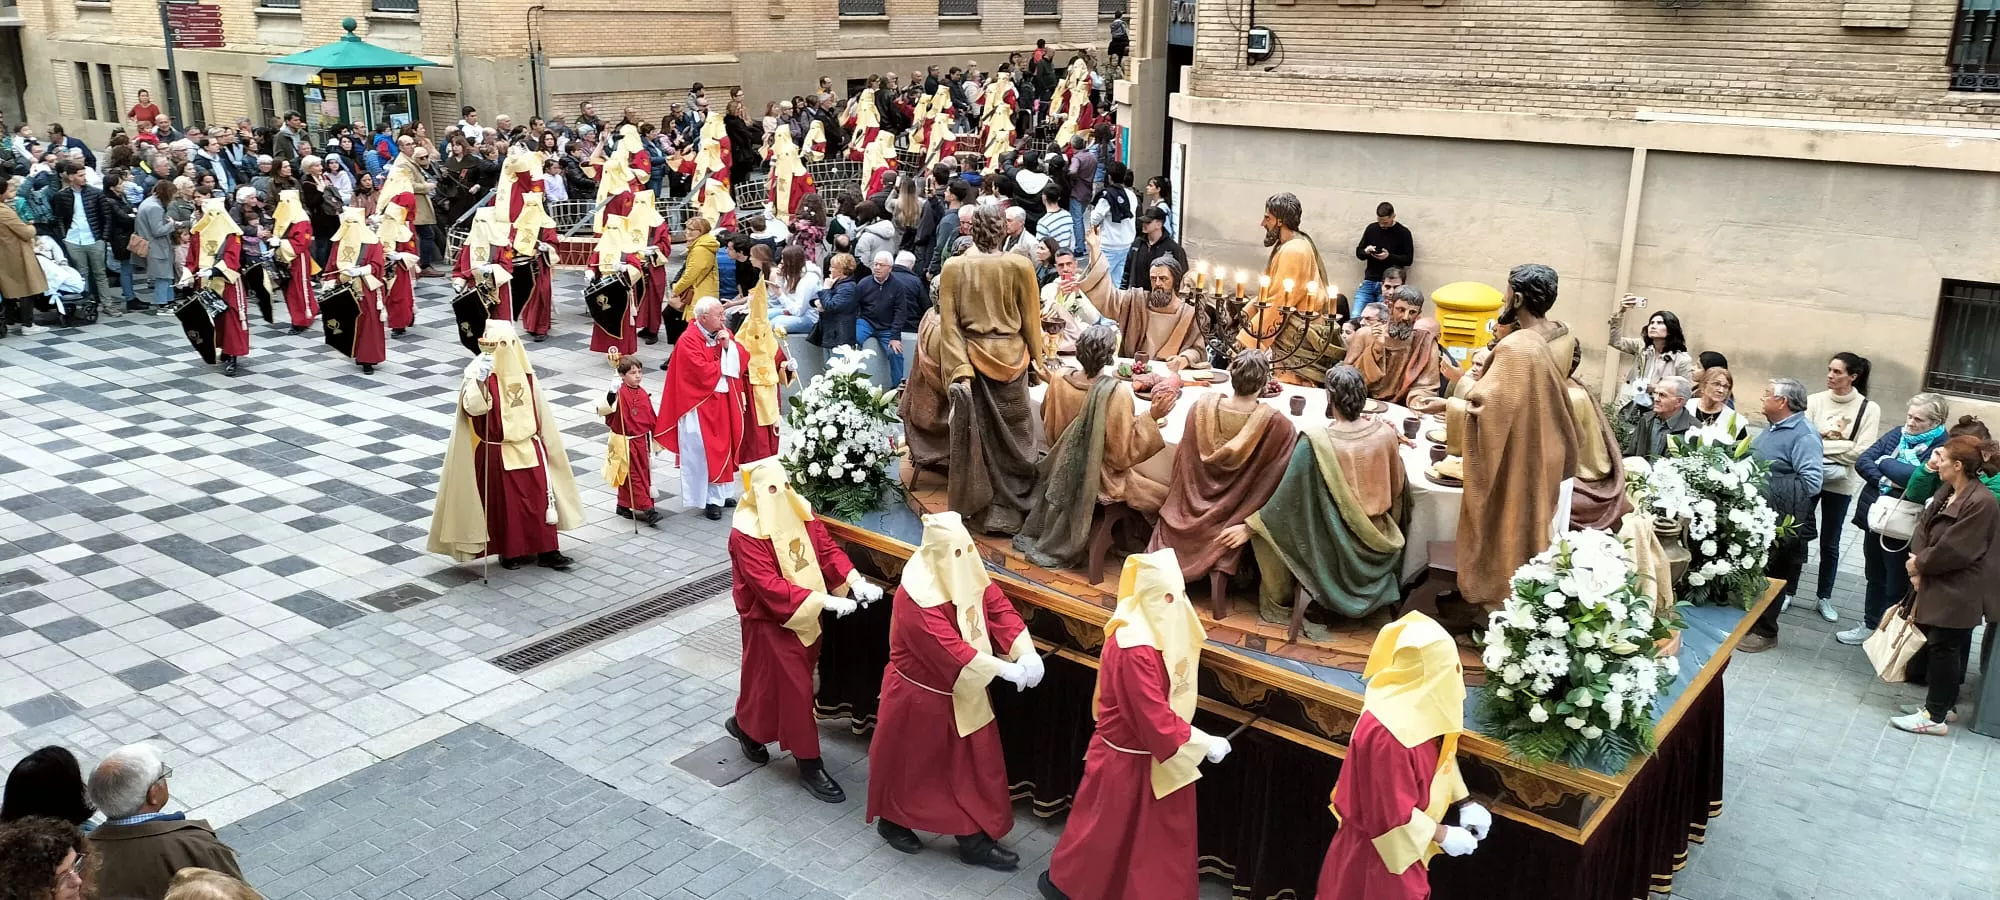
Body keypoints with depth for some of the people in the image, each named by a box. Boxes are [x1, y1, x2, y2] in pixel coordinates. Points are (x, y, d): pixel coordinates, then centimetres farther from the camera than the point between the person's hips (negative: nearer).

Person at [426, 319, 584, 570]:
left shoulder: (523, 369, 4)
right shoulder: (479, 371, -12)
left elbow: (539, 407, 14)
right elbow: (473, 408, -27)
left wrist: (547, 438, 16)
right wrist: (480, 380, -42)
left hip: (528, 447, 5)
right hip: (497, 452, -5)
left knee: (539, 498, 6)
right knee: (504, 503, 6)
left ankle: (547, 551, 14)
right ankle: (509, 552, 21)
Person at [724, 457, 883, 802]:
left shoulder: (799, 509, -4)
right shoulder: (746, 533, -23)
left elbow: (827, 549, -3)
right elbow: (769, 586, -28)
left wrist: (855, 580, -21)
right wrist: (824, 599, -34)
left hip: (806, 614, 7)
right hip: (771, 620, -7)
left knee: (773, 680, 21)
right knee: (794, 688, 0)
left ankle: (747, 725, 46)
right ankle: (809, 765, 14)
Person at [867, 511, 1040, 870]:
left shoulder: (968, 572, -6)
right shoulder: (916, 597, -30)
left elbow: (999, 607, -7)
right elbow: (951, 649, -33)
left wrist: (1026, 652, -22)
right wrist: (1004, 670, -32)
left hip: (963, 692, 7)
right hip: (920, 694, -7)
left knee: (974, 760, 12)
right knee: (912, 760, 12)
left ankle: (975, 838, 24)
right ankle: (891, 821, 38)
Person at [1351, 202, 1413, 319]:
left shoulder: (1403, 232, -1)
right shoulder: (1371, 228, 8)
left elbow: (1408, 259, -2)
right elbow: (1358, 252, 15)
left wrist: (1389, 256, -17)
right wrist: (1366, 251, -9)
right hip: (1369, 282, 3)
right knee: (1355, 317, -8)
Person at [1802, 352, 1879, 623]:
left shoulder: (1869, 408, -7)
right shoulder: (1815, 401, -4)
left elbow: (1861, 452, -13)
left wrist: (1820, 442, -15)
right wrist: (1826, 435, -24)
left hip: (1840, 483, -1)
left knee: (1830, 543, 11)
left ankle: (1824, 597, 24)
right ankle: (1787, 591, 19)